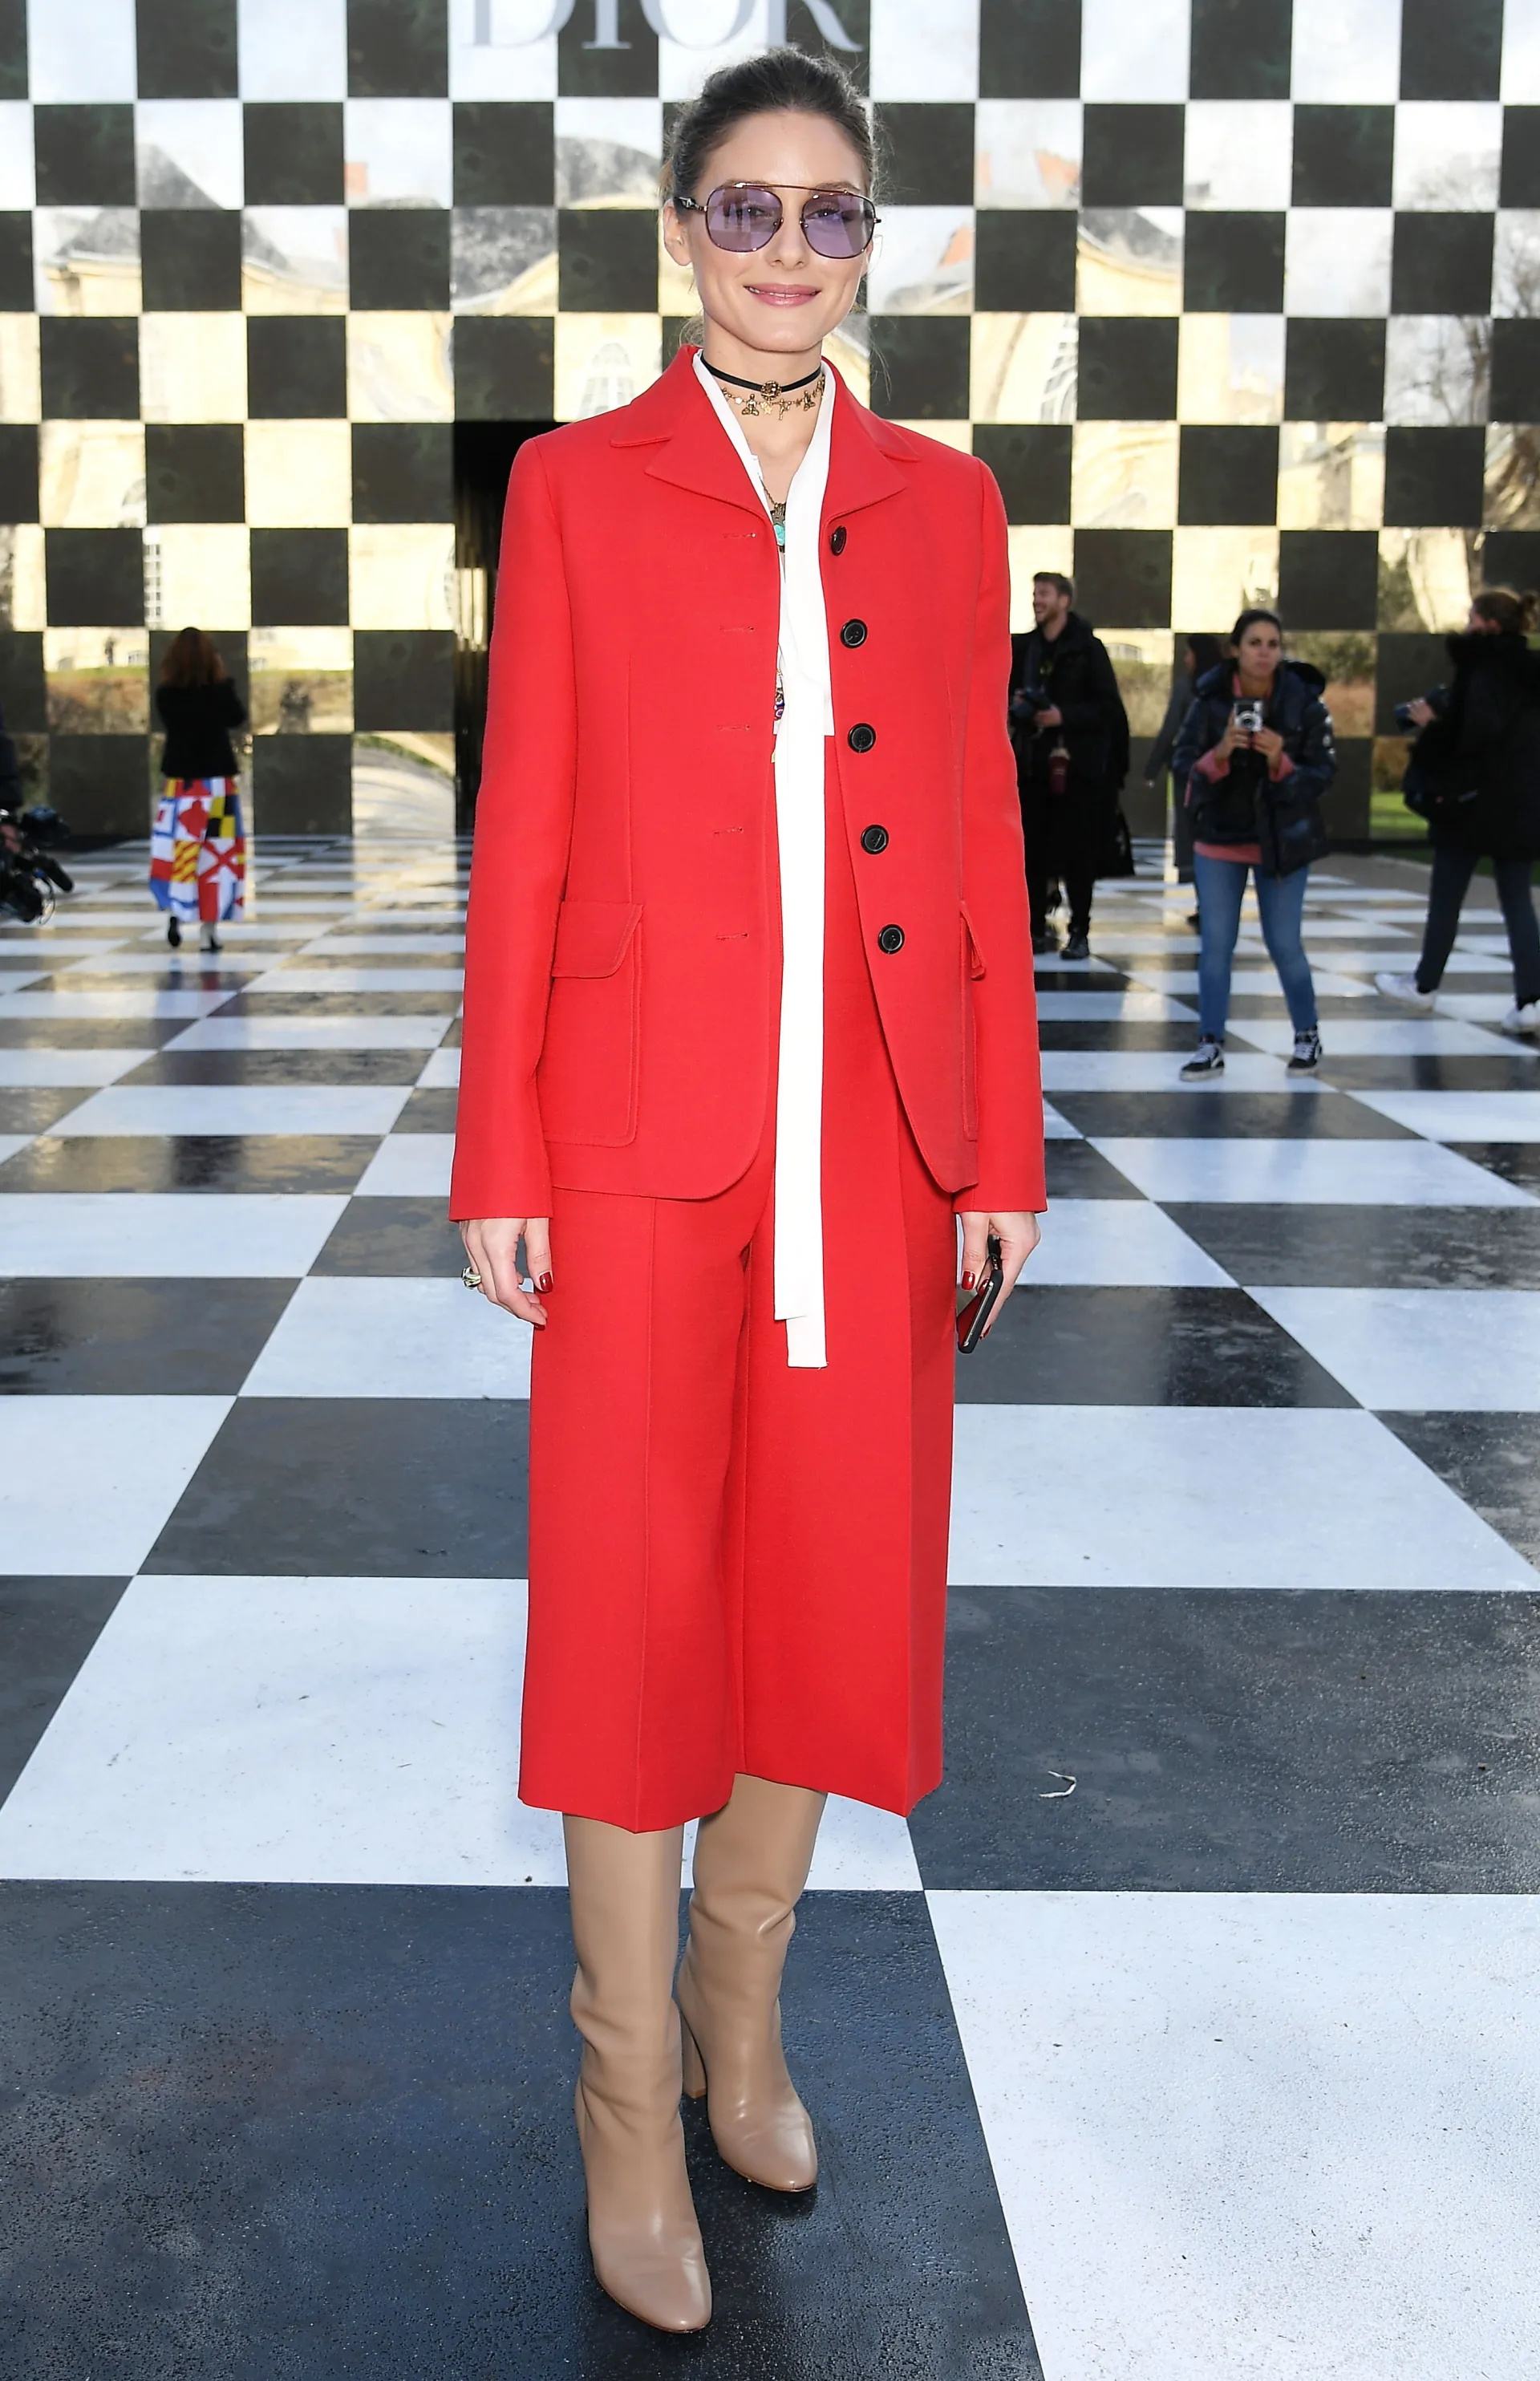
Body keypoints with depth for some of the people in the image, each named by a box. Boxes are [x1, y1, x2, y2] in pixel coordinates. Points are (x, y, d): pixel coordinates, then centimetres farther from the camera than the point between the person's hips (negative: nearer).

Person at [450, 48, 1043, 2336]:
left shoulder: (943, 501, 10)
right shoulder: (575, 486, 3)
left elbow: (981, 836, 8)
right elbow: (521, 836, 0)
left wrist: (1001, 1150, 4)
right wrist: (500, 1162, -4)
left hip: (874, 1135, 3)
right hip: (646, 1127, -3)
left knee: (838, 1593, 10)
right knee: (636, 1608, 4)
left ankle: (741, 2016, 34)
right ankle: (633, 2103, 22)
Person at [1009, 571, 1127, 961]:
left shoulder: (1088, 647, -2)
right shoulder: (1023, 647, 12)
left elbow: (1108, 706, -6)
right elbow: (1008, 692, 21)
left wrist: (1064, 716, -17)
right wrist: (1015, 704, -1)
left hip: (1076, 764, -4)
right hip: (1032, 763, 4)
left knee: (1077, 852, -3)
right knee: (1032, 849, 1)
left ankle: (1080, 932, 5)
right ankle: (1037, 928, 11)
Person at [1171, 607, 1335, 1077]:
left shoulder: (1305, 703, -8)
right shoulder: (1210, 699, -7)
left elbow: (1322, 775, -7)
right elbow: (1182, 767, -8)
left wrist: (1281, 763, -25)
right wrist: (1220, 753, -27)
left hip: (1282, 842, -1)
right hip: (1218, 840, 1)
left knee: (1284, 945, 2)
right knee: (1215, 945, 2)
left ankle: (1307, 1035, 23)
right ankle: (1211, 1046, 12)